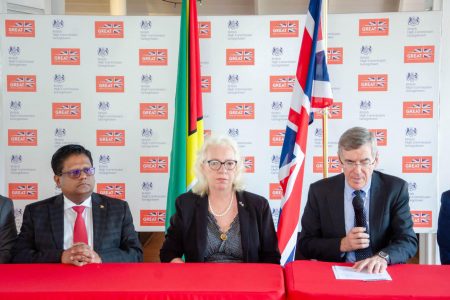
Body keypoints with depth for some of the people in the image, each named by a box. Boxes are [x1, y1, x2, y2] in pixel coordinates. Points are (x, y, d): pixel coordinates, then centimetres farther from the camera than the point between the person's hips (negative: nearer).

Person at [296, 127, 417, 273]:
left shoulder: (396, 189, -2)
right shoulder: (320, 191, -3)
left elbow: (408, 241, -5)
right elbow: (304, 245, 1)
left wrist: (383, 257, -25)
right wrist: (342, 245, -15)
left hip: (381, 273, 3)